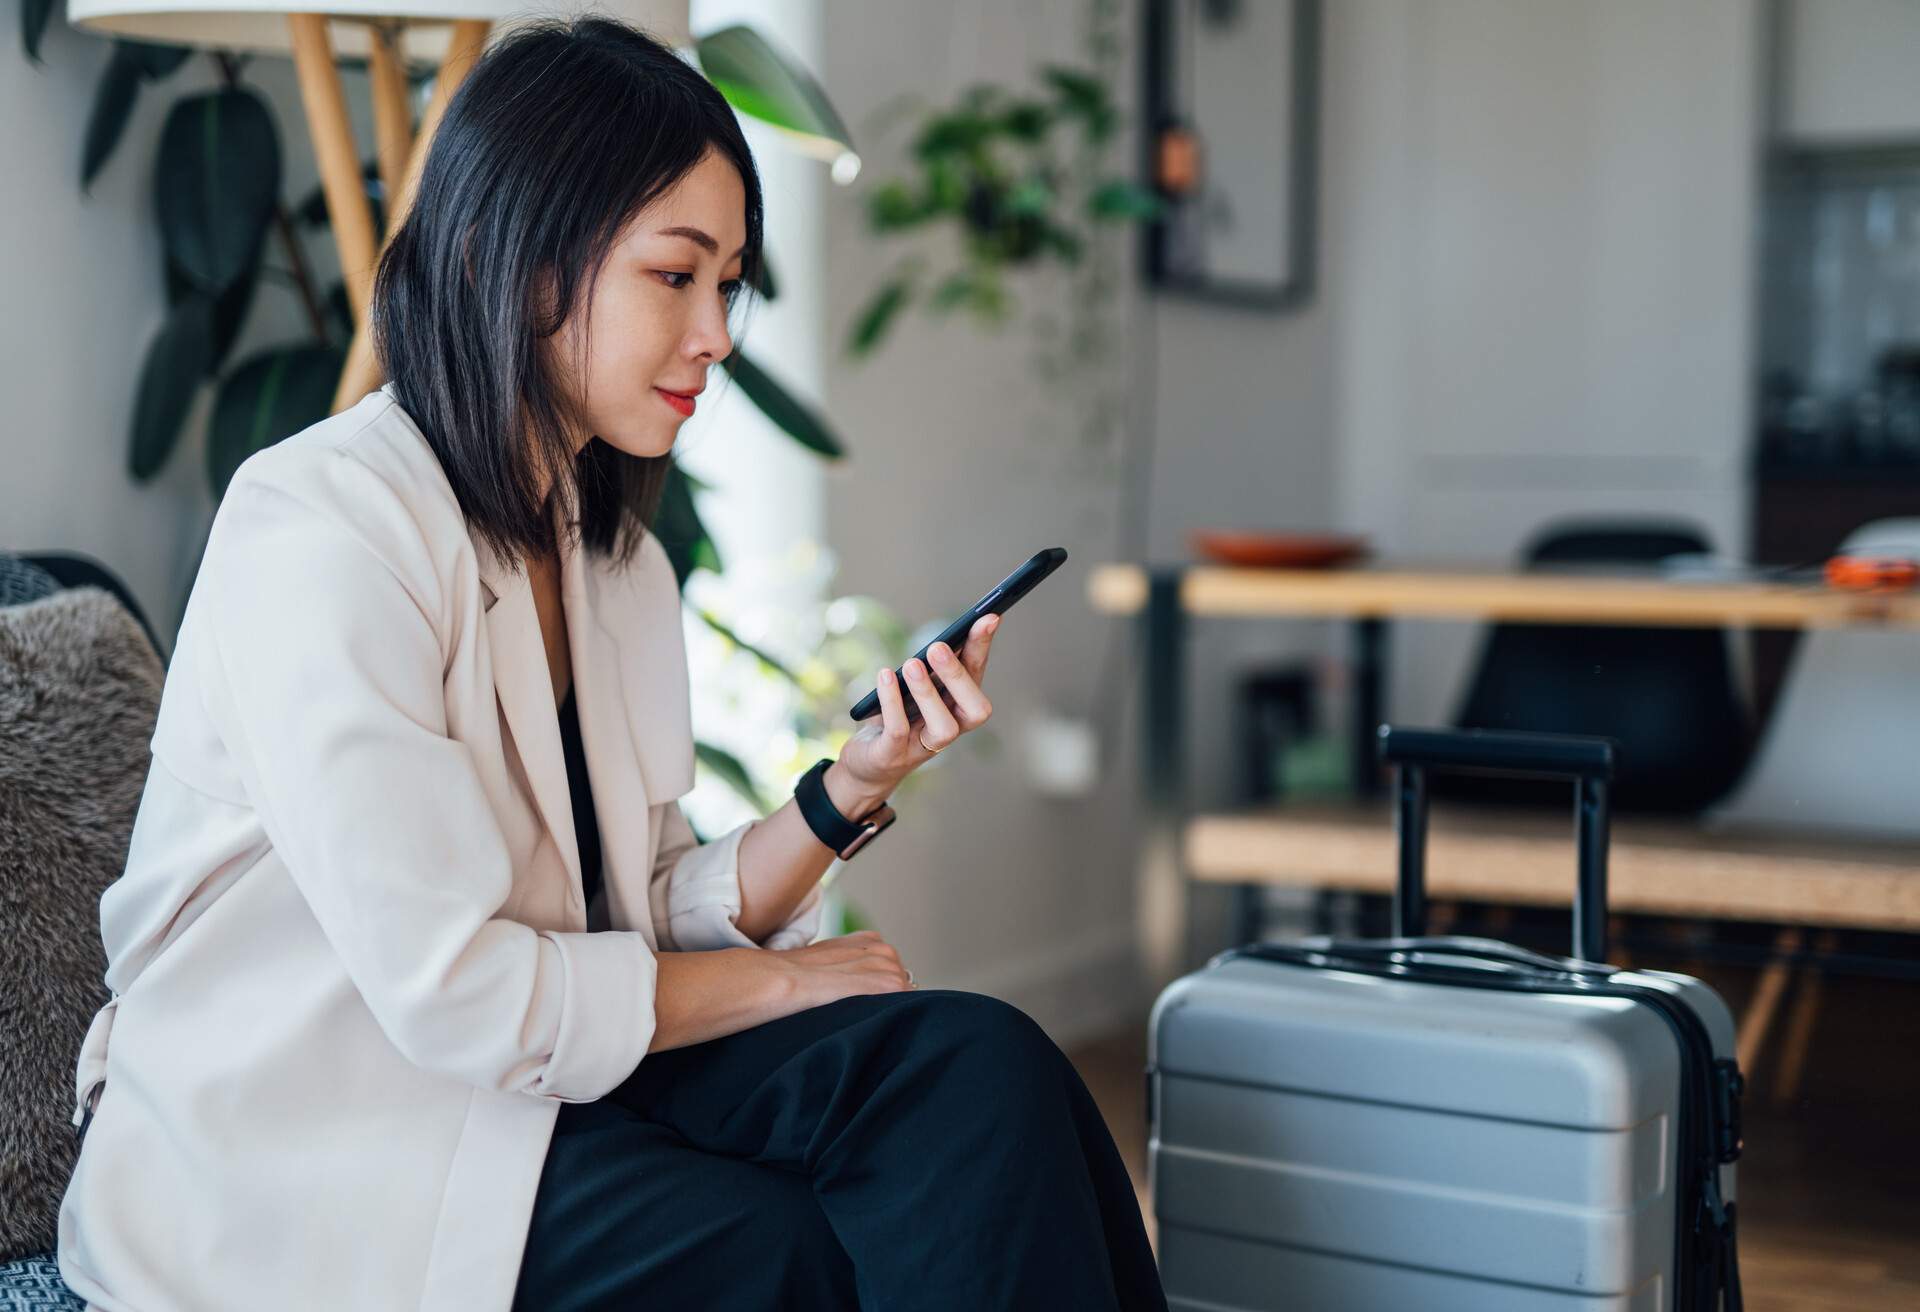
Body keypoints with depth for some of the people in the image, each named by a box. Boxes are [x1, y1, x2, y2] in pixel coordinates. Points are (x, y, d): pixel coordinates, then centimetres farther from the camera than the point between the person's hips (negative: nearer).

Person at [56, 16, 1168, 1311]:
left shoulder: (614, 550, 10)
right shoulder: (321, 527, -18)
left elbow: (657, 914, 5)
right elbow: (452, 992, -22)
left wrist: (853, 787, -12)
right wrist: (783, 977, -10)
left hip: (524, 1070, 7)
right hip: (294, 1158, -7)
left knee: (981, 1068, -15)